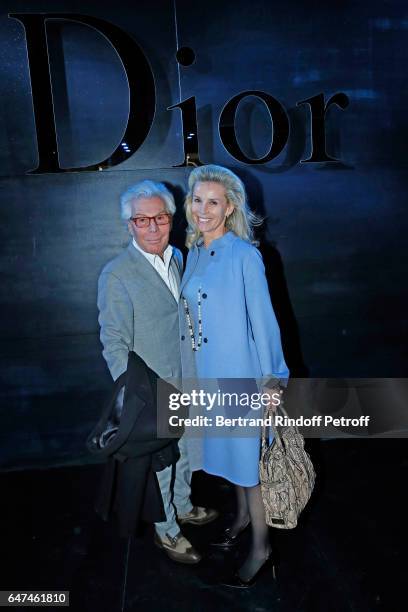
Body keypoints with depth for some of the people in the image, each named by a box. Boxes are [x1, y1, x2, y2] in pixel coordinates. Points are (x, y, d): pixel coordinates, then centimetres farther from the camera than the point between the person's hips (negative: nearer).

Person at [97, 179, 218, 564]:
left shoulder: (177, 258, 0)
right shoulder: (117, 276, -21)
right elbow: (115, 345, -19)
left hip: (184, 383, 7)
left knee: (185, 452, 25)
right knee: (159, 466, 13)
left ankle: (183, 506, 51)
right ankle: (166, 531, 38)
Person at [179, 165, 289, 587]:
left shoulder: (244, 255, -15)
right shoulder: (194, 252, 5)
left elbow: (262, 317, -15)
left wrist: (272, 378, -15)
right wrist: (190, 369, 16)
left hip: (238, 370, -7)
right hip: (205, 371, 7)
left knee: (246, 454, 6)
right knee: (224, 447, 21)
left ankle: (261, 547, 26)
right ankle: (243, 515, 44)